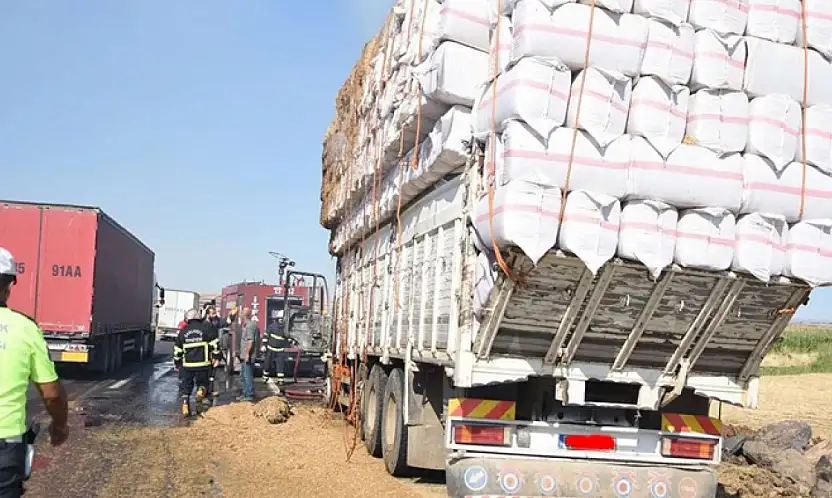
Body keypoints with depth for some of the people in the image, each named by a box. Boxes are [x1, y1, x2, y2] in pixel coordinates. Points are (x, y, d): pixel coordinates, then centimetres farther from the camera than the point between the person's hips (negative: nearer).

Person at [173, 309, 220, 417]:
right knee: (202, 383, 16)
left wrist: (177, 364, 23)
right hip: (203, 364, -1)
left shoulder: (183, 332, 9)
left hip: (187, 365, 1)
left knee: (185, 387, 13)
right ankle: (201, 390, -14)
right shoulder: (207, 328, 0)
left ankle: (185, 406, 6)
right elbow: (215, 344, -5)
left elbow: (177, 350, 13)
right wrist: (216, 357, 4)